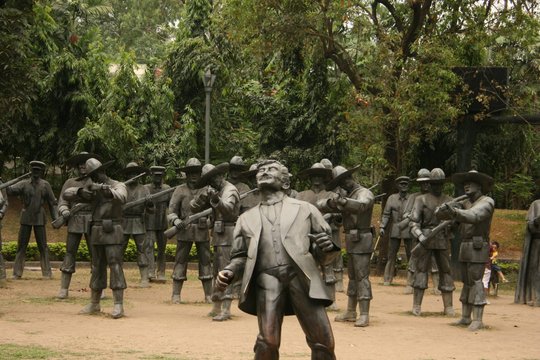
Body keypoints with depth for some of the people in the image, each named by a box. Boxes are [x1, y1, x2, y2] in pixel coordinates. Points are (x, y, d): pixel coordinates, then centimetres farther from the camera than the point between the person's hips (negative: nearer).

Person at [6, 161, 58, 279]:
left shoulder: (45, 185, 3)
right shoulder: (24, 184, 3)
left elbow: (52, 203, 5)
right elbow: (11, 190, -11)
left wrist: (55, 219, -1)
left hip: (39, 219, -1)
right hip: (26, 219, 1)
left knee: (43, 246, 1)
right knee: (21, 246, 3)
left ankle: (47, 272, 6)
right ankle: (17, 273, 8)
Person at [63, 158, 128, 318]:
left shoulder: (118, 186, -3)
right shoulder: (91, 189, 12)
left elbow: (121, 197, -28)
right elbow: (67, 194, 3)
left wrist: (104, 189, -42)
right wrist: (80, 191, -18)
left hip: (113, 233, -5)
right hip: (97, 234, 5)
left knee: (115, 267, -11)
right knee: (97, 268, 11)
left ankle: (118, 305, -13)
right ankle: (94, 304, 19)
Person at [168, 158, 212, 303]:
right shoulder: (180, 191, 3)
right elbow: (171, 211, 0)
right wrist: (175, 220, -22)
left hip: (202, 231, 1)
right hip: (184, 231, -1)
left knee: (205, 262, 3)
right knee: (180, 262, 0)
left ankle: (208, 294, 9)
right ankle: (176, 295, 5)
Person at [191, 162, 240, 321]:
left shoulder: (230, 190, -11)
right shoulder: (214, 191, 15)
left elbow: (227, 208, -31)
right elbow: (194, 207, 7)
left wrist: (216, 200, -50)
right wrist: (204, 195, -10)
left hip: (228, 236, -9)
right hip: (219, 236, 9)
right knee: (217, 272, 13)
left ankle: (226, 310, -16)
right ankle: (217, 308, 20)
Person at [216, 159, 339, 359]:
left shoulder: (305, 209, 21)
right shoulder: (246, 218, 25)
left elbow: (323, 256, 18)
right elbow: (240, 256, 22)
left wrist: (327, 247, -6)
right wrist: (228, 272, 0)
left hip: (302, 277, 0)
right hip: (267, 279, 0)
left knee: (323, 341, -7)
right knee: (267, 341, -16)